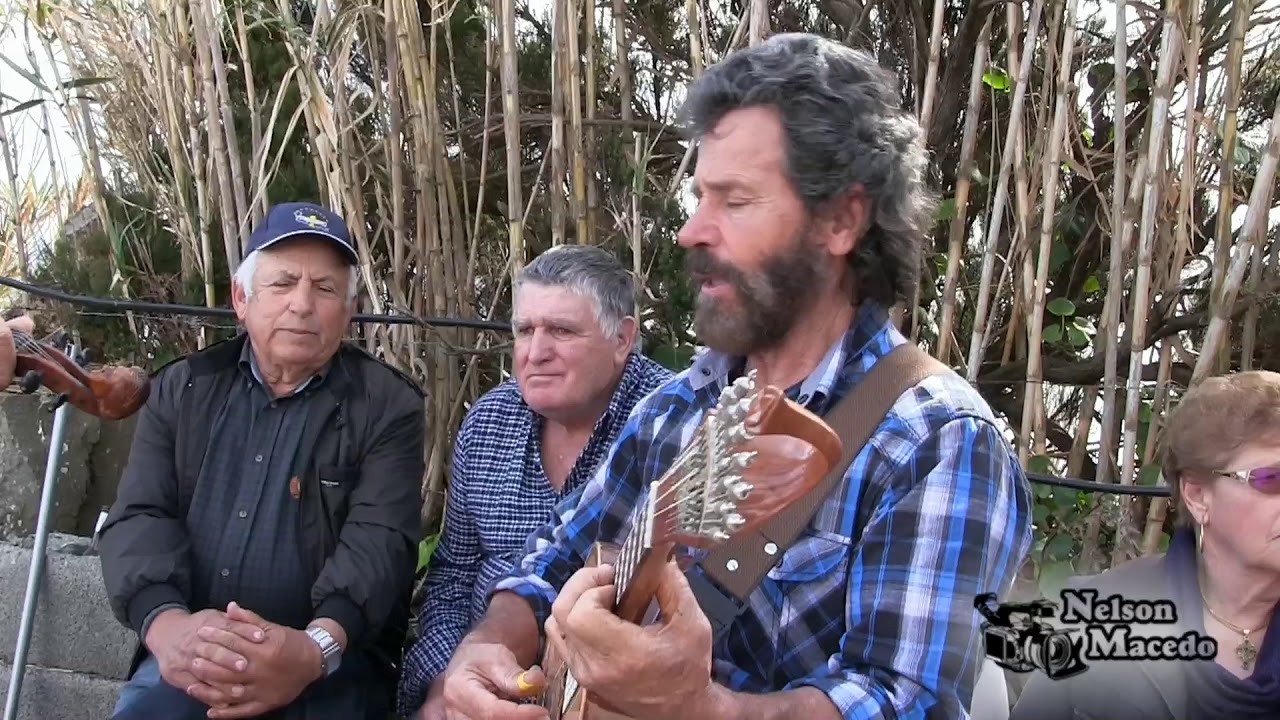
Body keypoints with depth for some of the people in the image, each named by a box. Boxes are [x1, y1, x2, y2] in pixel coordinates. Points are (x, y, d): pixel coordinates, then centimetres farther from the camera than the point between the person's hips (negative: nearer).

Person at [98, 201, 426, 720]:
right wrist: (167, 624, -19)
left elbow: (379, 540, -10)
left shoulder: (389, 406, 1)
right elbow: (139, 517, 2)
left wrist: (317, 646, -29)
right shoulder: (182, 390, 12)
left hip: (334, 658, -2)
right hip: (194, 658, 3)